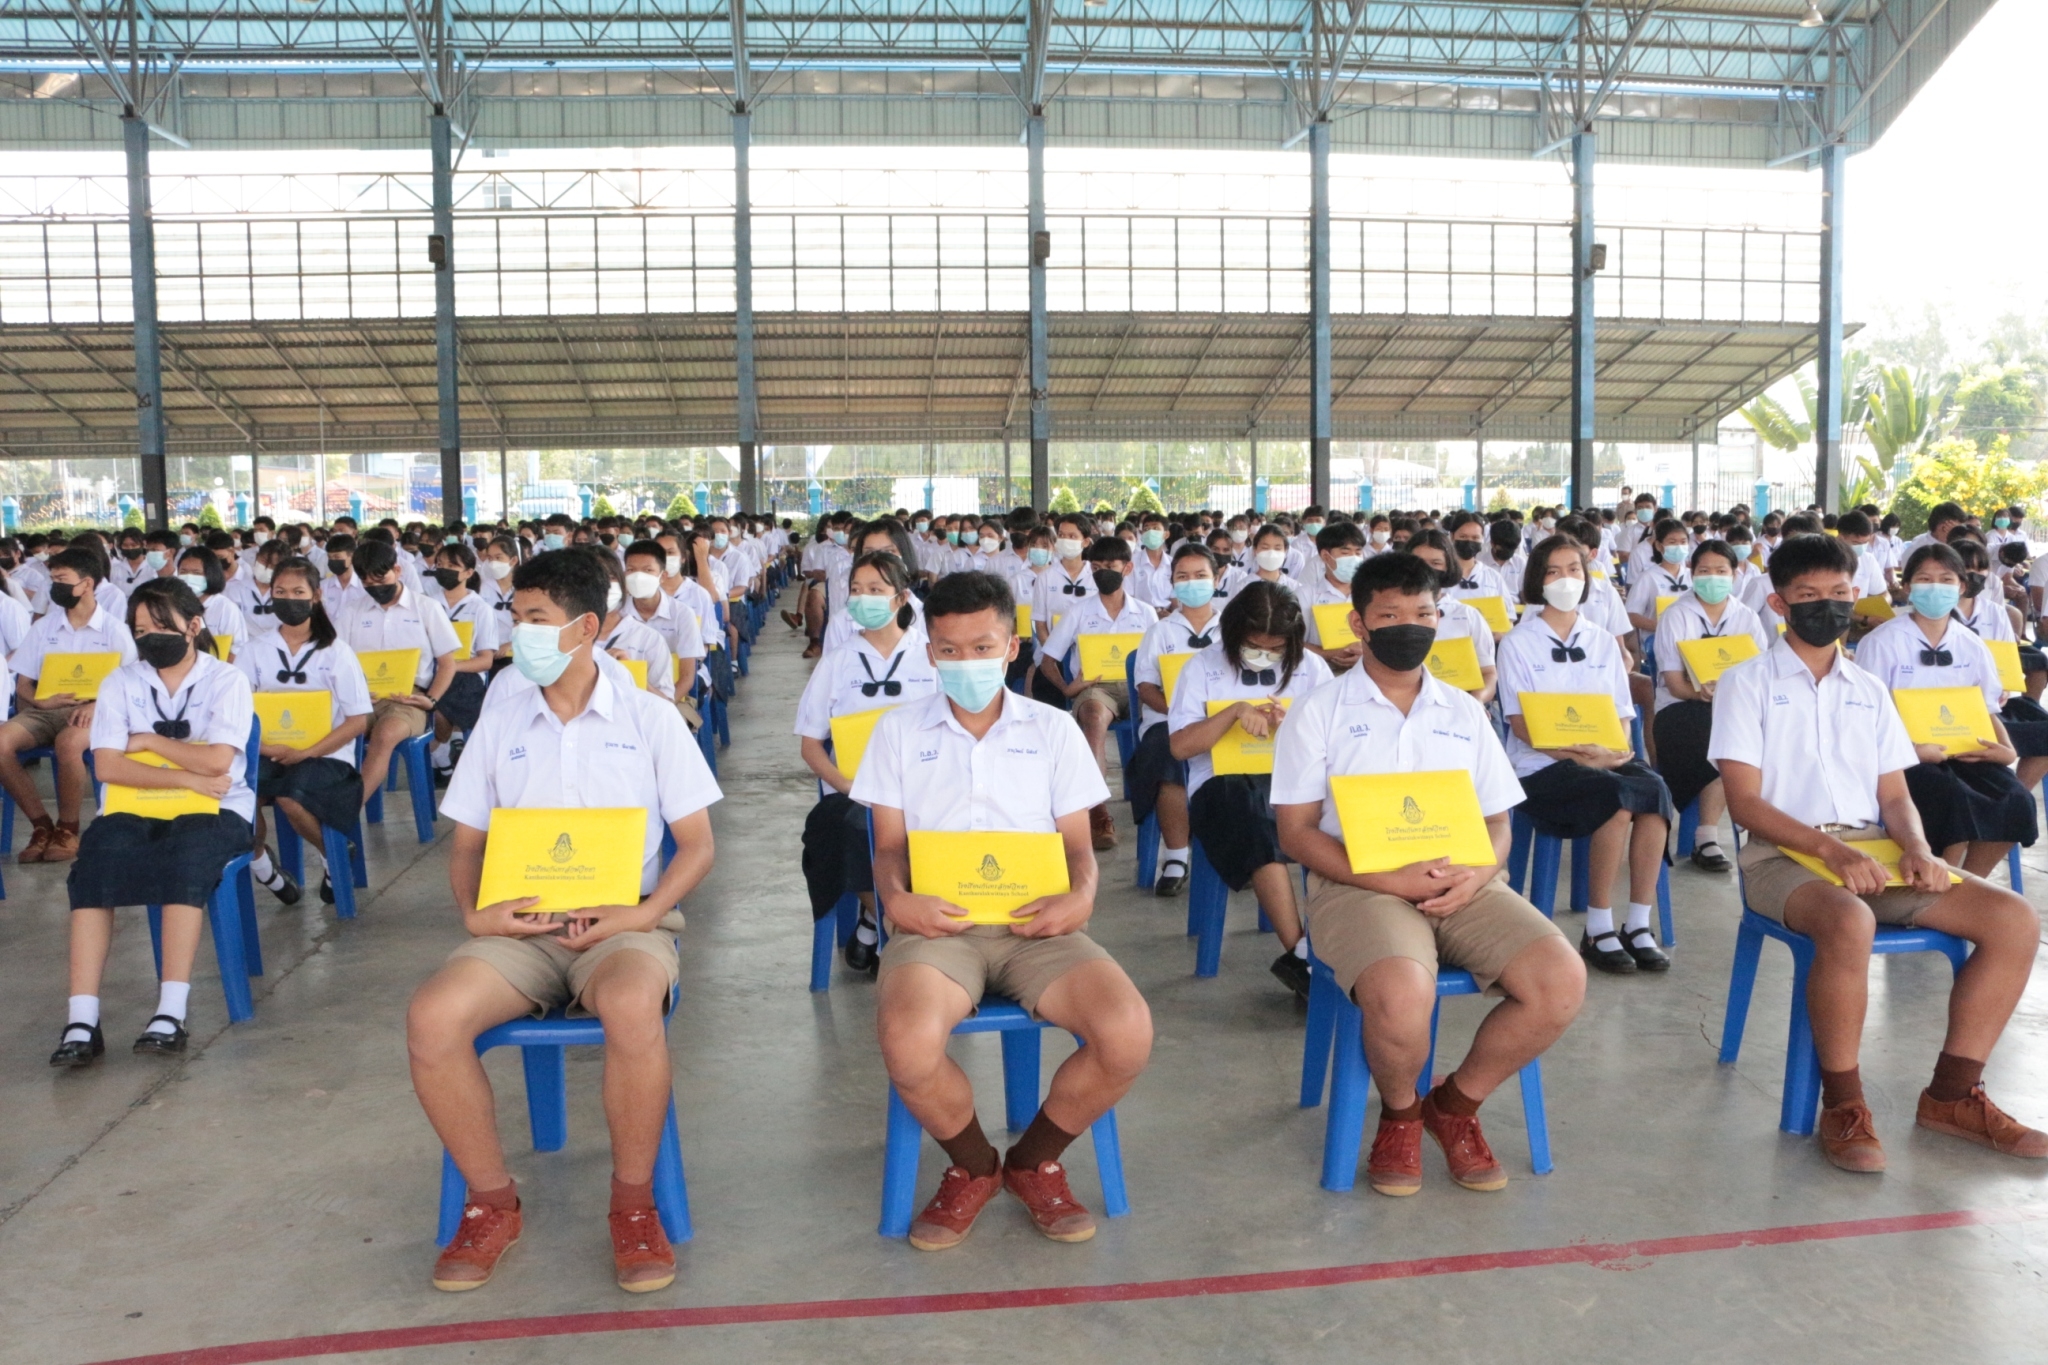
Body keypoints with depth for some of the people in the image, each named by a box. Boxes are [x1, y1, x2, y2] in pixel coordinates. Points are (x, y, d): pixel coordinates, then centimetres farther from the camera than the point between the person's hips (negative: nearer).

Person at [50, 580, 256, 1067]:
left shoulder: (226, 681, -1)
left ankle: (171, 1013, -35)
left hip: (215, 811, -2)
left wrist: (149, 741, -4)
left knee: (187, 854, -34)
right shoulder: (120, 683, 6)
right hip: (136, 812, 3)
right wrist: (186, 778, -13)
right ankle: (82, 1019, -30)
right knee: (96, 854, -28)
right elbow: (107, 766, -5)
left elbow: (216, 761, -13)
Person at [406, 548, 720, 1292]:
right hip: (517, 928, 3)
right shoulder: (498, 724, 14)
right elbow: (467, 843, 15)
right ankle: (492, 1201, -3)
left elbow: (696, 845, 3)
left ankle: (634, 1204, -14)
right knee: (432, 1016, -27)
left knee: (633, 1006, -38)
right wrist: (475, 913, -7)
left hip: (621, 924, -3)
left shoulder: (650, 718, 5)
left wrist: (645, 913, -14)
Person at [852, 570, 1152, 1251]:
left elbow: (1077, 843, 12)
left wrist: (1081, 896, -11)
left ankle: (1034, 1160, 6)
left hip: (1036, 923, 1)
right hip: (939, 922, -1)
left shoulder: (1053, 729, 14)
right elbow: (889, 845, 11)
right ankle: (972, 1167, 3)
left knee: (1128, 1034, -26)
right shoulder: (899, 731, 14)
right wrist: (896, 898, -12)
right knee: (909, 1044, -34)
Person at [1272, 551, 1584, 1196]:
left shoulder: (1464, 712, 18)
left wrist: (1476, 875, -8)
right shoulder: (1319, 712, 5)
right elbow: (1296, 832, -1)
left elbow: (1497, 823, 17)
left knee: (1562, 981, -20)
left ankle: (1455, 1103, 6)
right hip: (1358, 883, -4)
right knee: (1402, 995, -35)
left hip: (1462, 885, 4)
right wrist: (1390, 879, -15)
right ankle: (1399, 1113, 2)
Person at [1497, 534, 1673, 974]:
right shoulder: (1519, 642, 2)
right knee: (1618, 795, -33)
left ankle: (1639, 924, -20)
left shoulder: (1603, 642, 16)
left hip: (1606, 761, 4)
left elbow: (1621, 716, 12)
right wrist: (1579, 756, -18)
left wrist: (1616, 751, -11)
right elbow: (1522, 725, -6)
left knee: (1654, 788, -29)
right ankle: (1597, 929, -21)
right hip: (1541, 767, -4)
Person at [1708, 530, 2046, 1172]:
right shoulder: (1747, 682, 3)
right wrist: (1830, 848, -20)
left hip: (1873, 851, 6)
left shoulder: (1869, 690, 20)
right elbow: (1745, 802, -7)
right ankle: (1843, 1106, -21)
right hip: (1783, 855, -6)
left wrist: (1916, 848, -7)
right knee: (1850, 923, -38)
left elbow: (1895, 795, 16)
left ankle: (1953, 1093, -2)